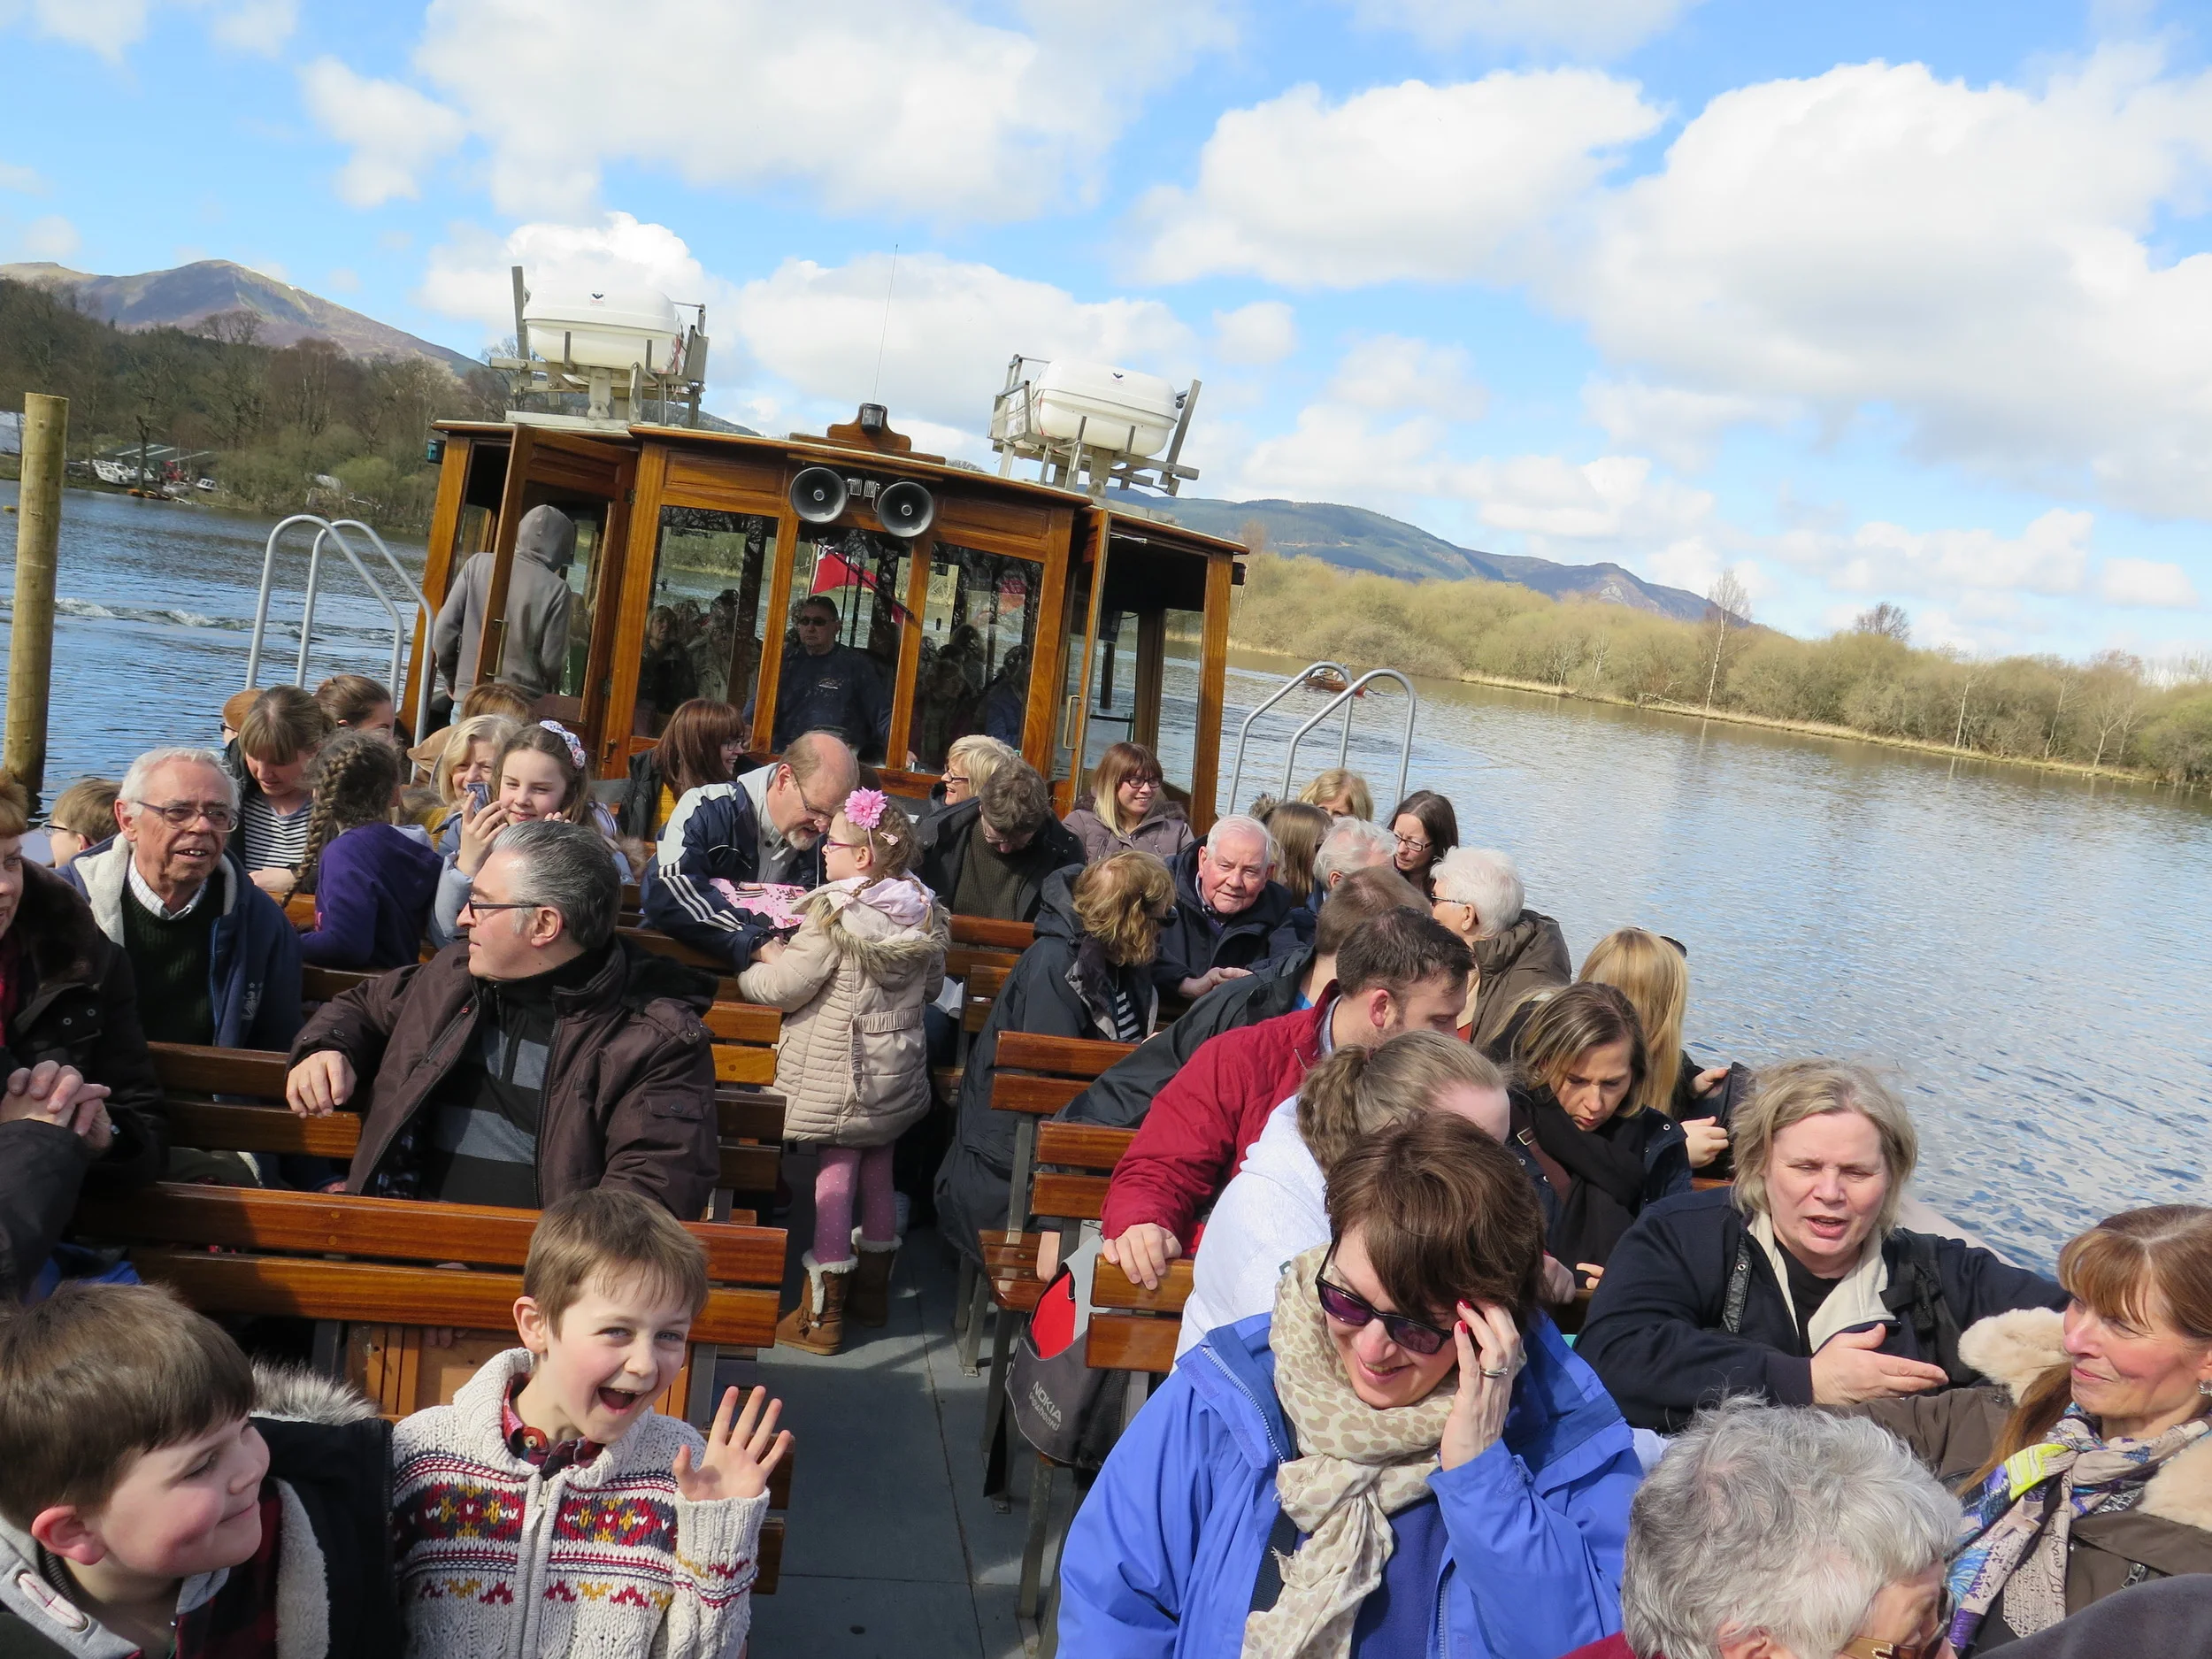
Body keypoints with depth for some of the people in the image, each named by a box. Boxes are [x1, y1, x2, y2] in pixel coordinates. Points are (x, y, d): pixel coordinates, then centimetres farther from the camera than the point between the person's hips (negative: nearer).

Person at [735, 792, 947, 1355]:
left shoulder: (834, 913, -20)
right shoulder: (923, 912, 0)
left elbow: (785, 988, -14)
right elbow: (931, 986, 13)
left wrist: (757, 965, 5)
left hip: (838, 1074, -6)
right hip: (898, 1073, 6)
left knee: (835, 1174, 1)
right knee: (877, 1170, 18)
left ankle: (822, 1314, 9)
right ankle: (873, 1288, 34)